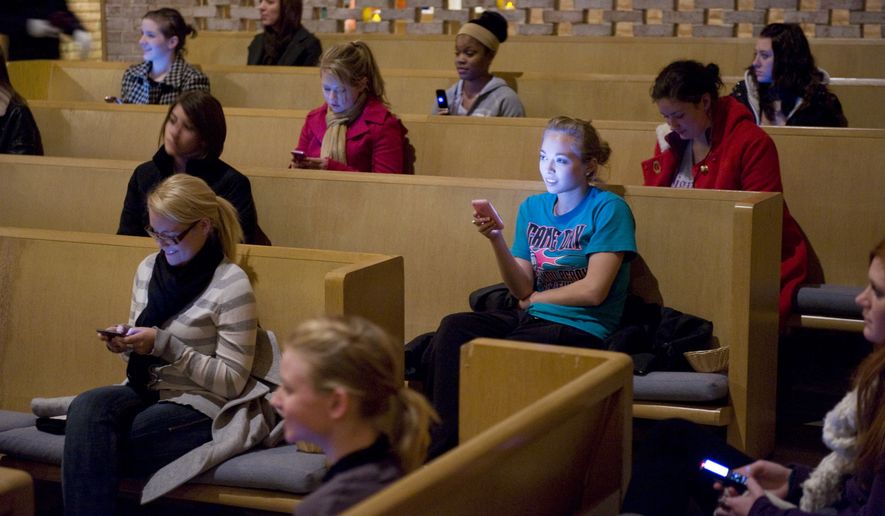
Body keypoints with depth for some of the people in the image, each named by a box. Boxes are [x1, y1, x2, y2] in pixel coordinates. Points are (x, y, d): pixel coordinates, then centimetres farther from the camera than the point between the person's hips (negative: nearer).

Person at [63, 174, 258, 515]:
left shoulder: (231, 284, -10)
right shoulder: (149, 269, 9)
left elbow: (232, 383, -11)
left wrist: (165, 344, -18)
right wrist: (126, 343, -4)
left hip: (197, 409, -6)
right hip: (143, 392, 6)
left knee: (87, 452, -26)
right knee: (85, 407, -29)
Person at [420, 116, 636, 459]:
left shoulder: (609, 209, -3)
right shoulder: (532, 208, 14)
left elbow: (593, 291, -10)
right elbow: (522, 290, 8)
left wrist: (535, 298, 2)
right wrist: (497, 240, -7)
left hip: (581, 328, -6)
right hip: (531, 317, 6)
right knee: (453, 328, -23)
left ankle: (442, 450, -15)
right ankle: (438, 447, -20)